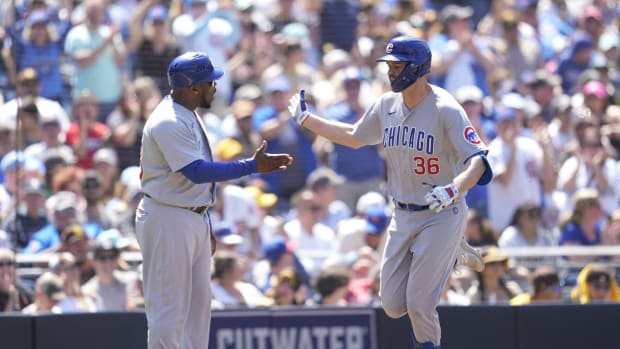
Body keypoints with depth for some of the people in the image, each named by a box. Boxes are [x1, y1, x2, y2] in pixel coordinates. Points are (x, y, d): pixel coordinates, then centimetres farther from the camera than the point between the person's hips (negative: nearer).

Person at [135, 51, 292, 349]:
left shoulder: (189, 117, 13)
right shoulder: (168, 122, -20)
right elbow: (197, 171, -27)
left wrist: (206, 227, 22)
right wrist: (252, 166, -27)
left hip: (195, 220, 10)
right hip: (167, 221, -10)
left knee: (199, 302, 13)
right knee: (168, 306, -7)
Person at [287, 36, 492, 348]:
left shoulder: (445, 109, -19)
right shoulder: (386, 105, 3)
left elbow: (477, 161, -27)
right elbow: (354, 137, 21)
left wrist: (453, 190, -45)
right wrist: (306, 119, 21)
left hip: (442, 215, -7)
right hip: (403, 216, 7)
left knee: (419, 305, -10)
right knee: (393, 305, 6)